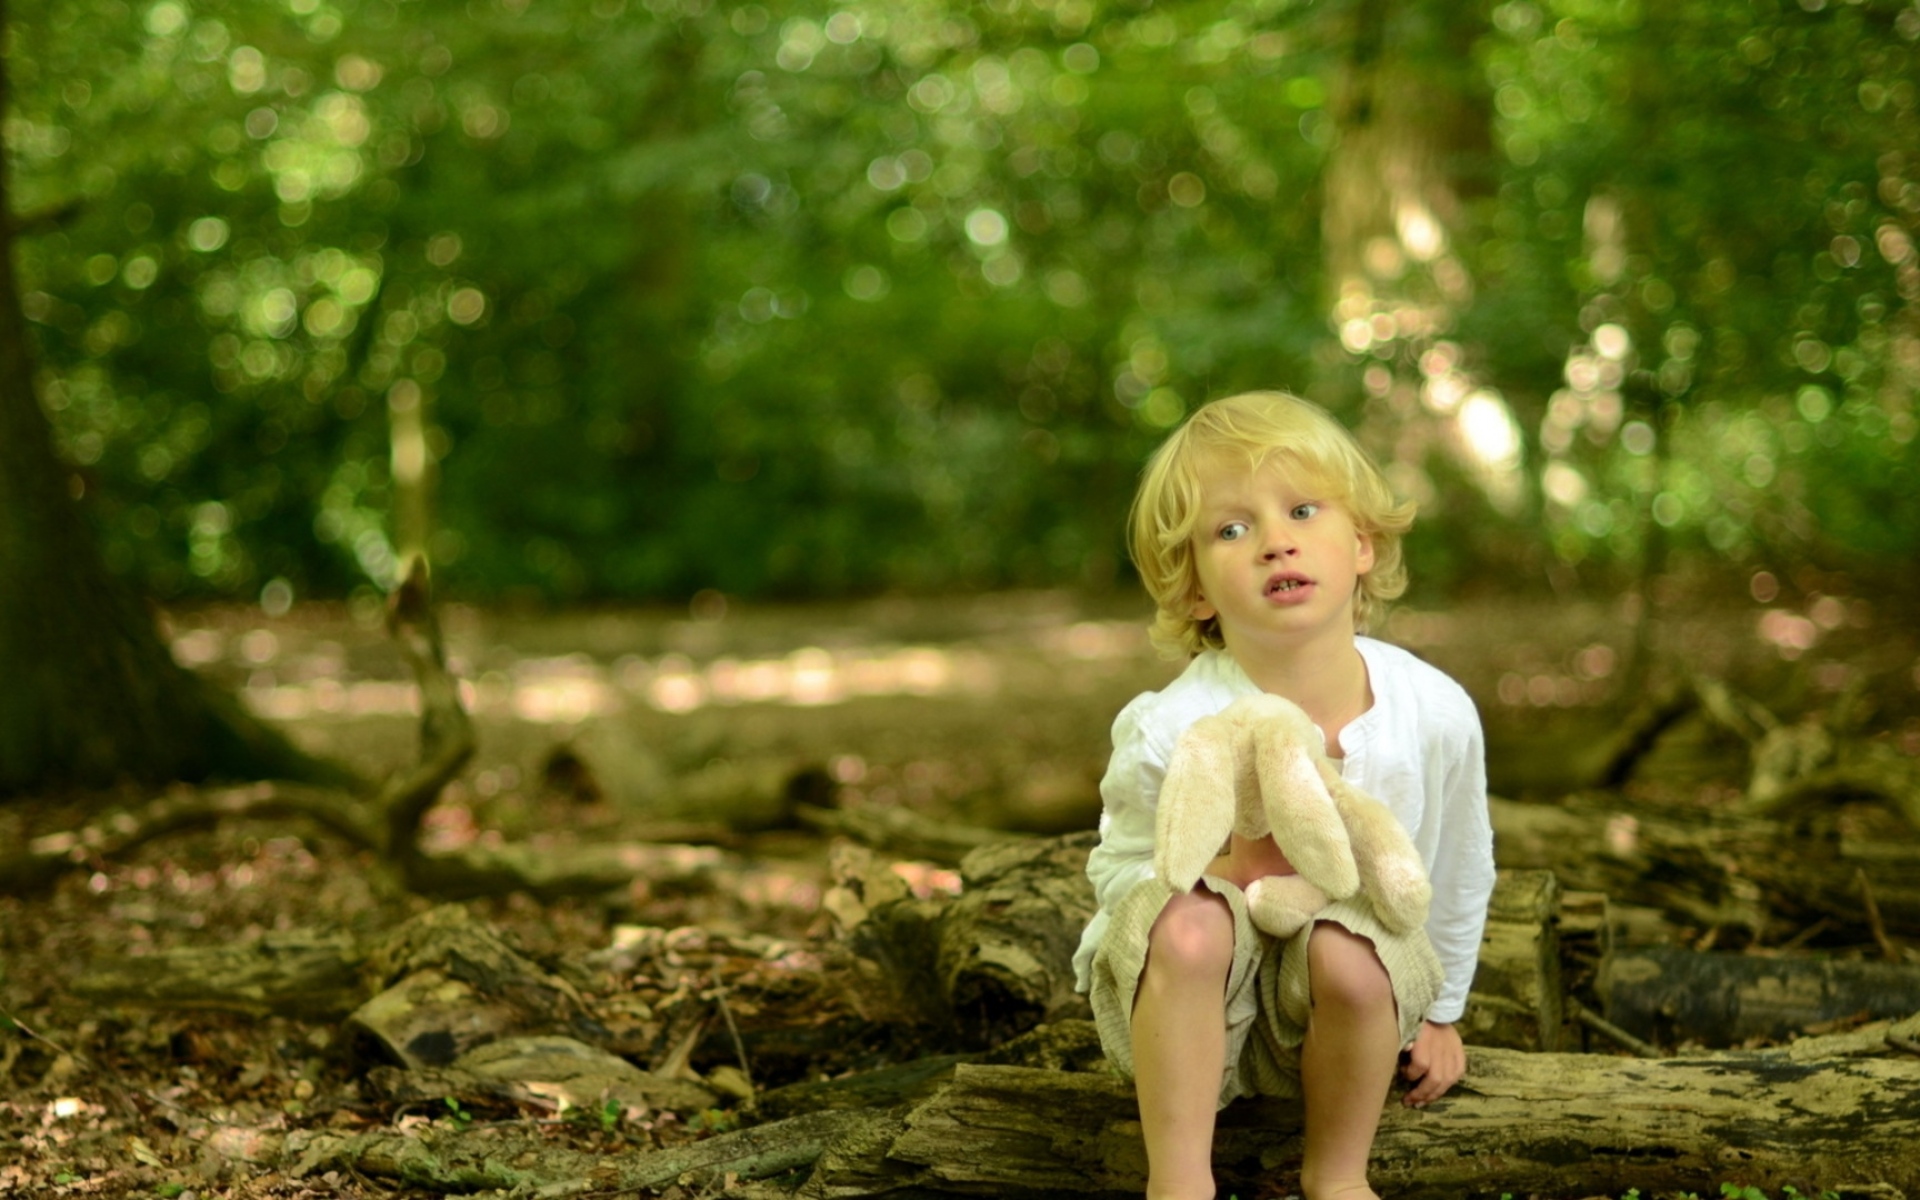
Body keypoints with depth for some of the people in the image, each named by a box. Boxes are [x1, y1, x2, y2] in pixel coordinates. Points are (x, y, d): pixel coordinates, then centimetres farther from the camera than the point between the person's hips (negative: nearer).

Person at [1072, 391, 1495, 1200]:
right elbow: (1117, 869, -7)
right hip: (1186, 1010, -2)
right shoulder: (1170, 731, -22)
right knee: (1184, 921, -35)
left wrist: (1439, 1012, 17)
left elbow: (1460, 874, 4)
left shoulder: (1436, 713, -15)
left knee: (1354, 953, -32)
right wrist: (1218, 879, -28)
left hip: (1339, 1008, 2)